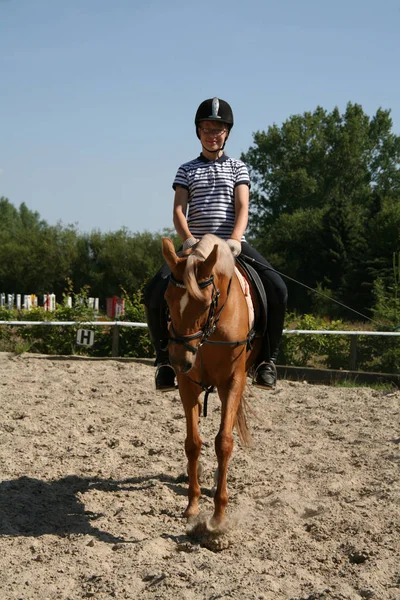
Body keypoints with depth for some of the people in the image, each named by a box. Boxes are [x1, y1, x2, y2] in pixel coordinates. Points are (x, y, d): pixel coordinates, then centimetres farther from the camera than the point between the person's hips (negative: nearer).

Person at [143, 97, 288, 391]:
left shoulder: (238, 167, 13)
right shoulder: (187, 170, 14)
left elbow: (242, 207, -2)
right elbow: (178, 210, 0)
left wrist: (235, 239, -23)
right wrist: (188, 239, -22)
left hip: (232, 243, 0)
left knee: (277, 289, -25)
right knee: (154, 292, -24)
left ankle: (267, 358, -9)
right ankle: (165, 358, -5)